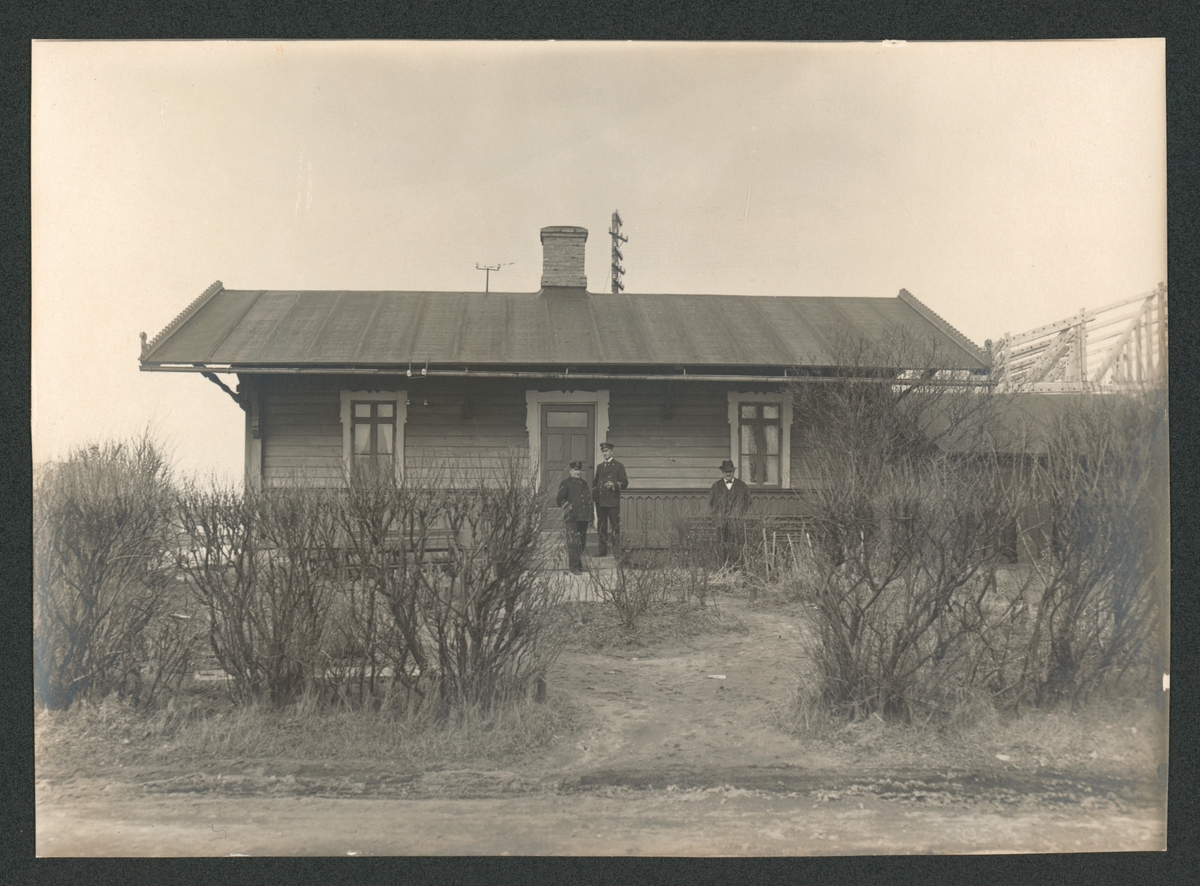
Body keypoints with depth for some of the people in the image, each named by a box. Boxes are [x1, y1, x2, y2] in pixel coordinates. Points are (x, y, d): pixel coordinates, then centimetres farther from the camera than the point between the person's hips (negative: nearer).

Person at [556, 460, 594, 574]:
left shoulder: (584, 483, 20)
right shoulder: (566, 483, 1)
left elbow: (589, 498, 27)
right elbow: (559, 500, -3)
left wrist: (590, 515, 17)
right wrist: (568, 507, -14)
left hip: (584, 518, 7)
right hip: (572, 518, -6)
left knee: (582, 543, 10)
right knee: (573, 542, -10)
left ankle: (579, 564, 21)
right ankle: (574, 567, -9)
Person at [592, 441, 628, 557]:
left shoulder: (618, 466, 3)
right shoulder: (599, 467, 19)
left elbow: (624, 483, -1)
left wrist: (613, 485, -17)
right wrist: (594, 491, 7)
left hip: (613, 501, -5)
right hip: (600, 502, 5)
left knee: (615, 526, -6)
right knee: (601, 527, 7)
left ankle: (616, 551, -5)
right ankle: (603, 551, 12)